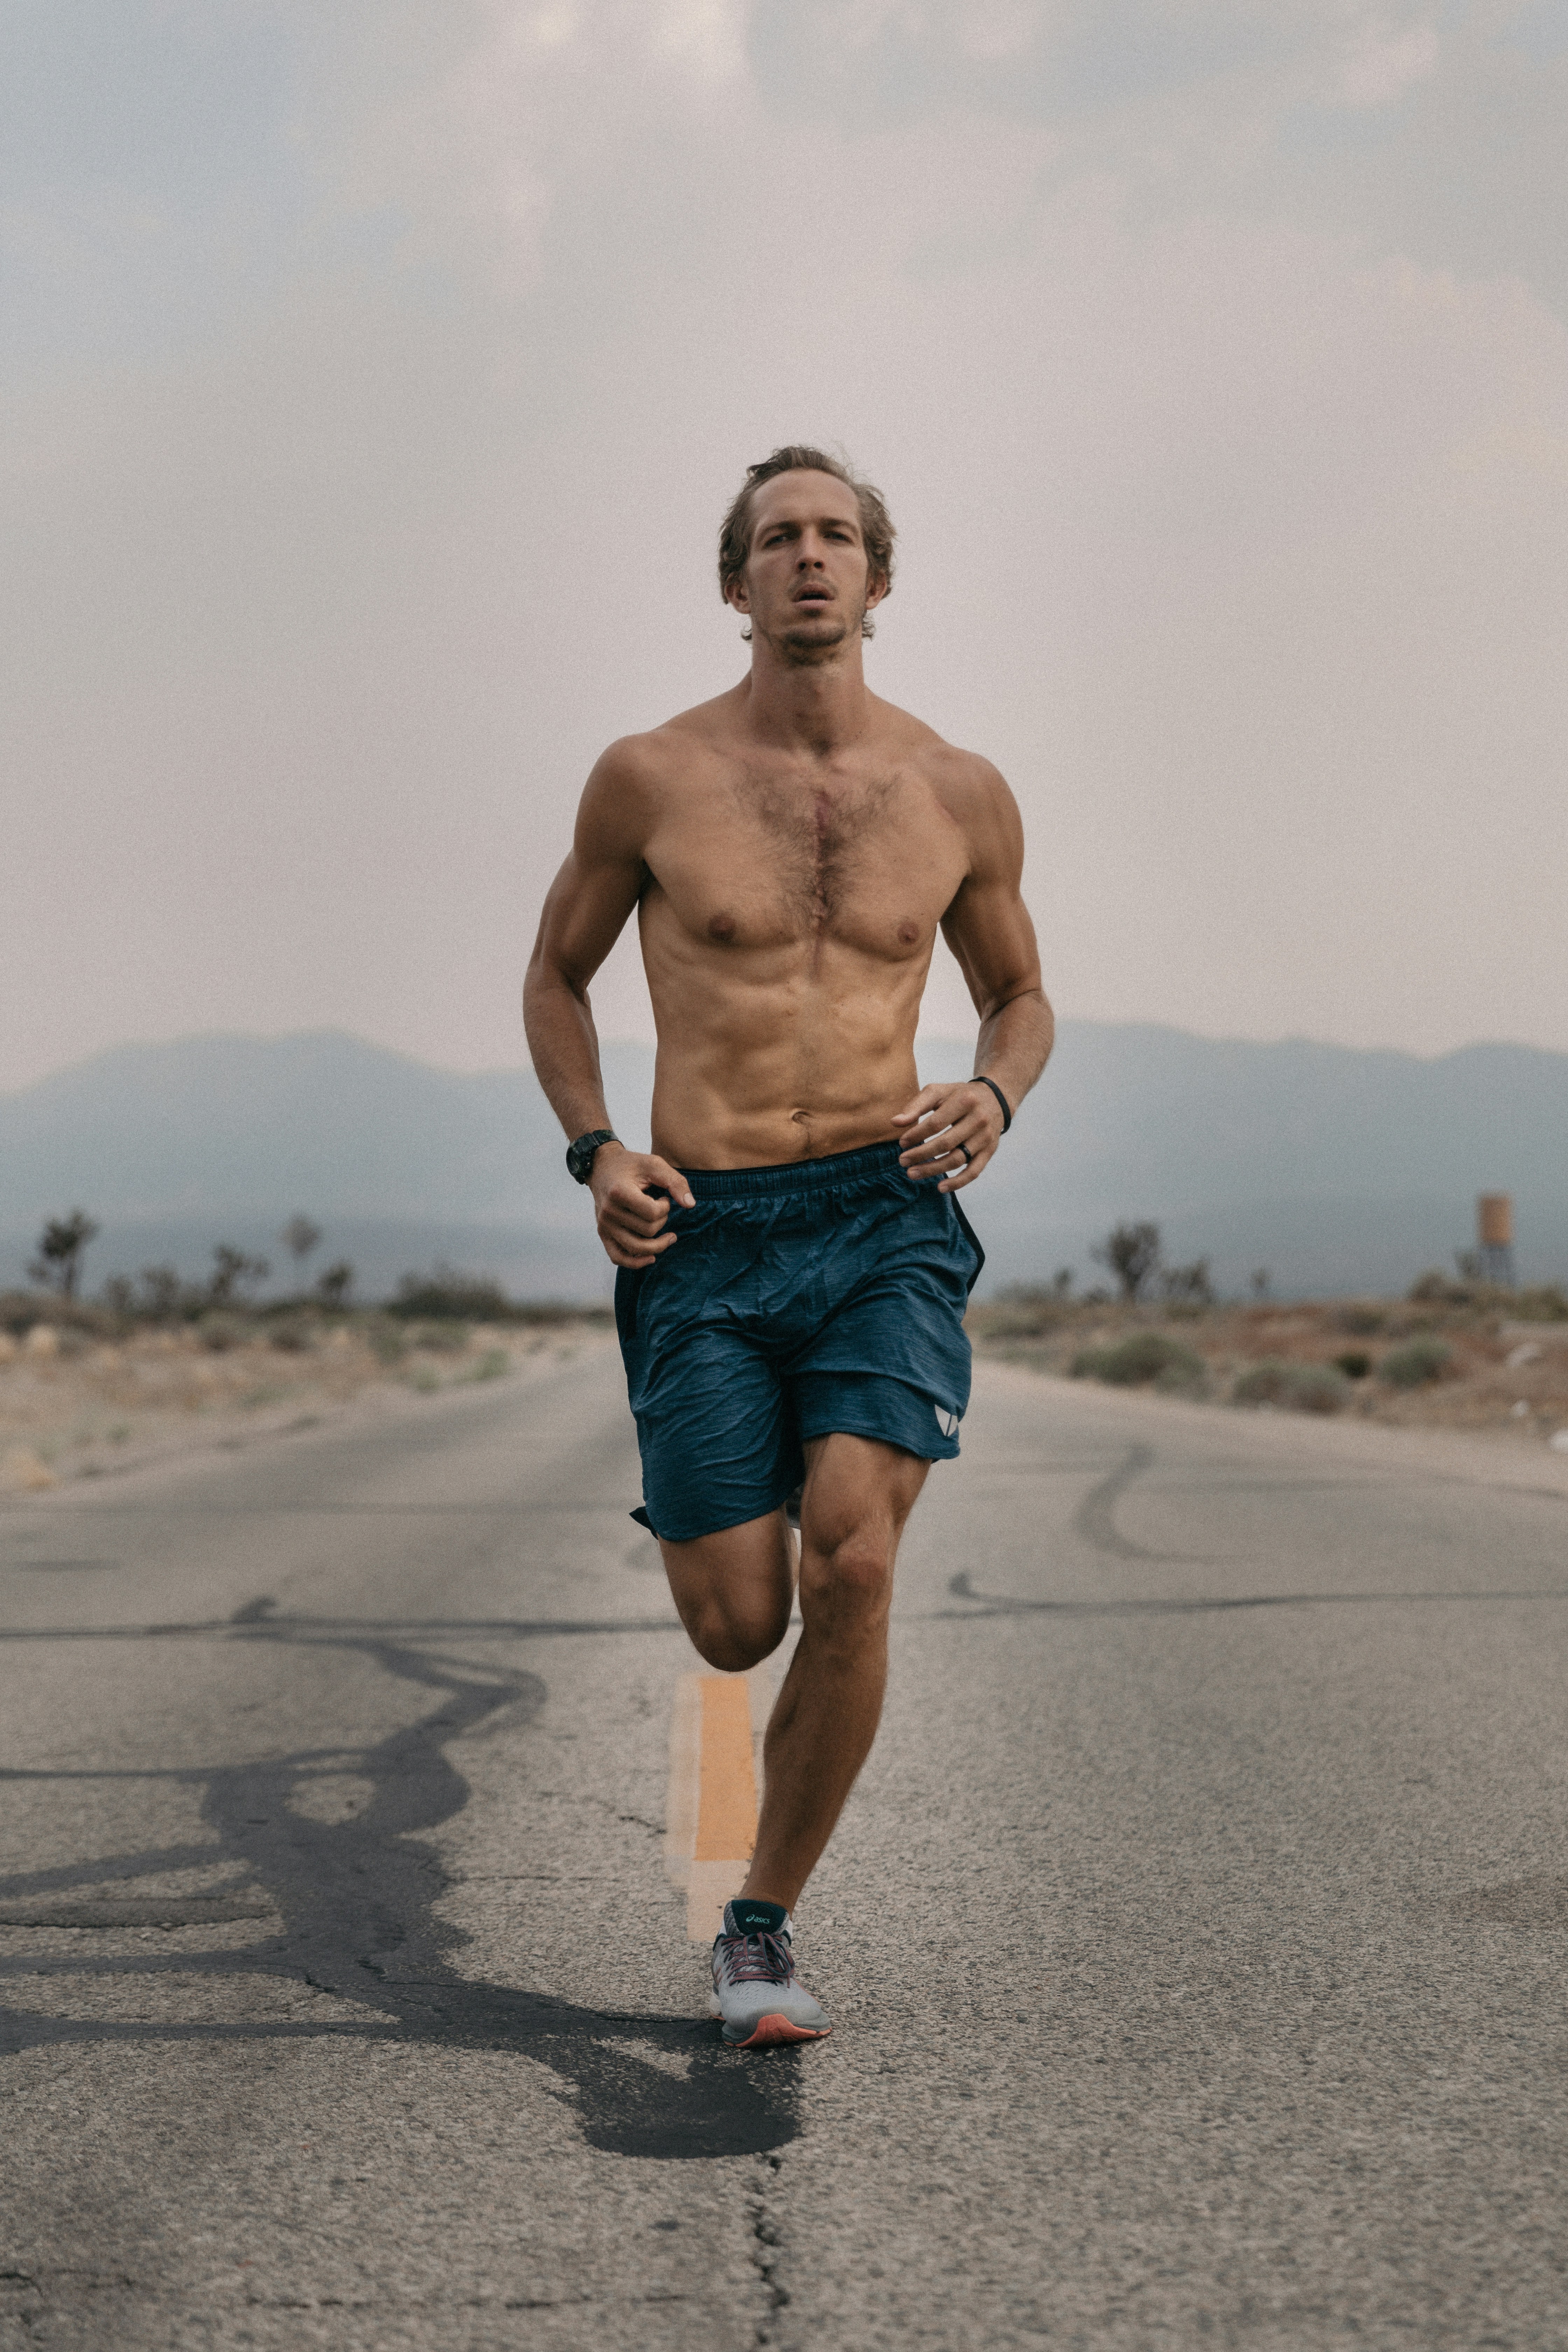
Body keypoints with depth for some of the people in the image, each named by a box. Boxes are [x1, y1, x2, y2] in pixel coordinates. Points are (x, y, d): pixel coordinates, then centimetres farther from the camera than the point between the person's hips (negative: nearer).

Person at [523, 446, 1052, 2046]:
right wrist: (595, 1153, -1)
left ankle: (761, 1930, -3)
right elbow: (556, 973, 16)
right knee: (736, 1630, -2)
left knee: (849, 1574, -20)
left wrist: (992, 1098, -2)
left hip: (886, 1219, 0)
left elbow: (1019, 996, 21)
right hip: (703, 1238, 0)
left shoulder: (959, 795, 7)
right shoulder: (649, 778, 2)